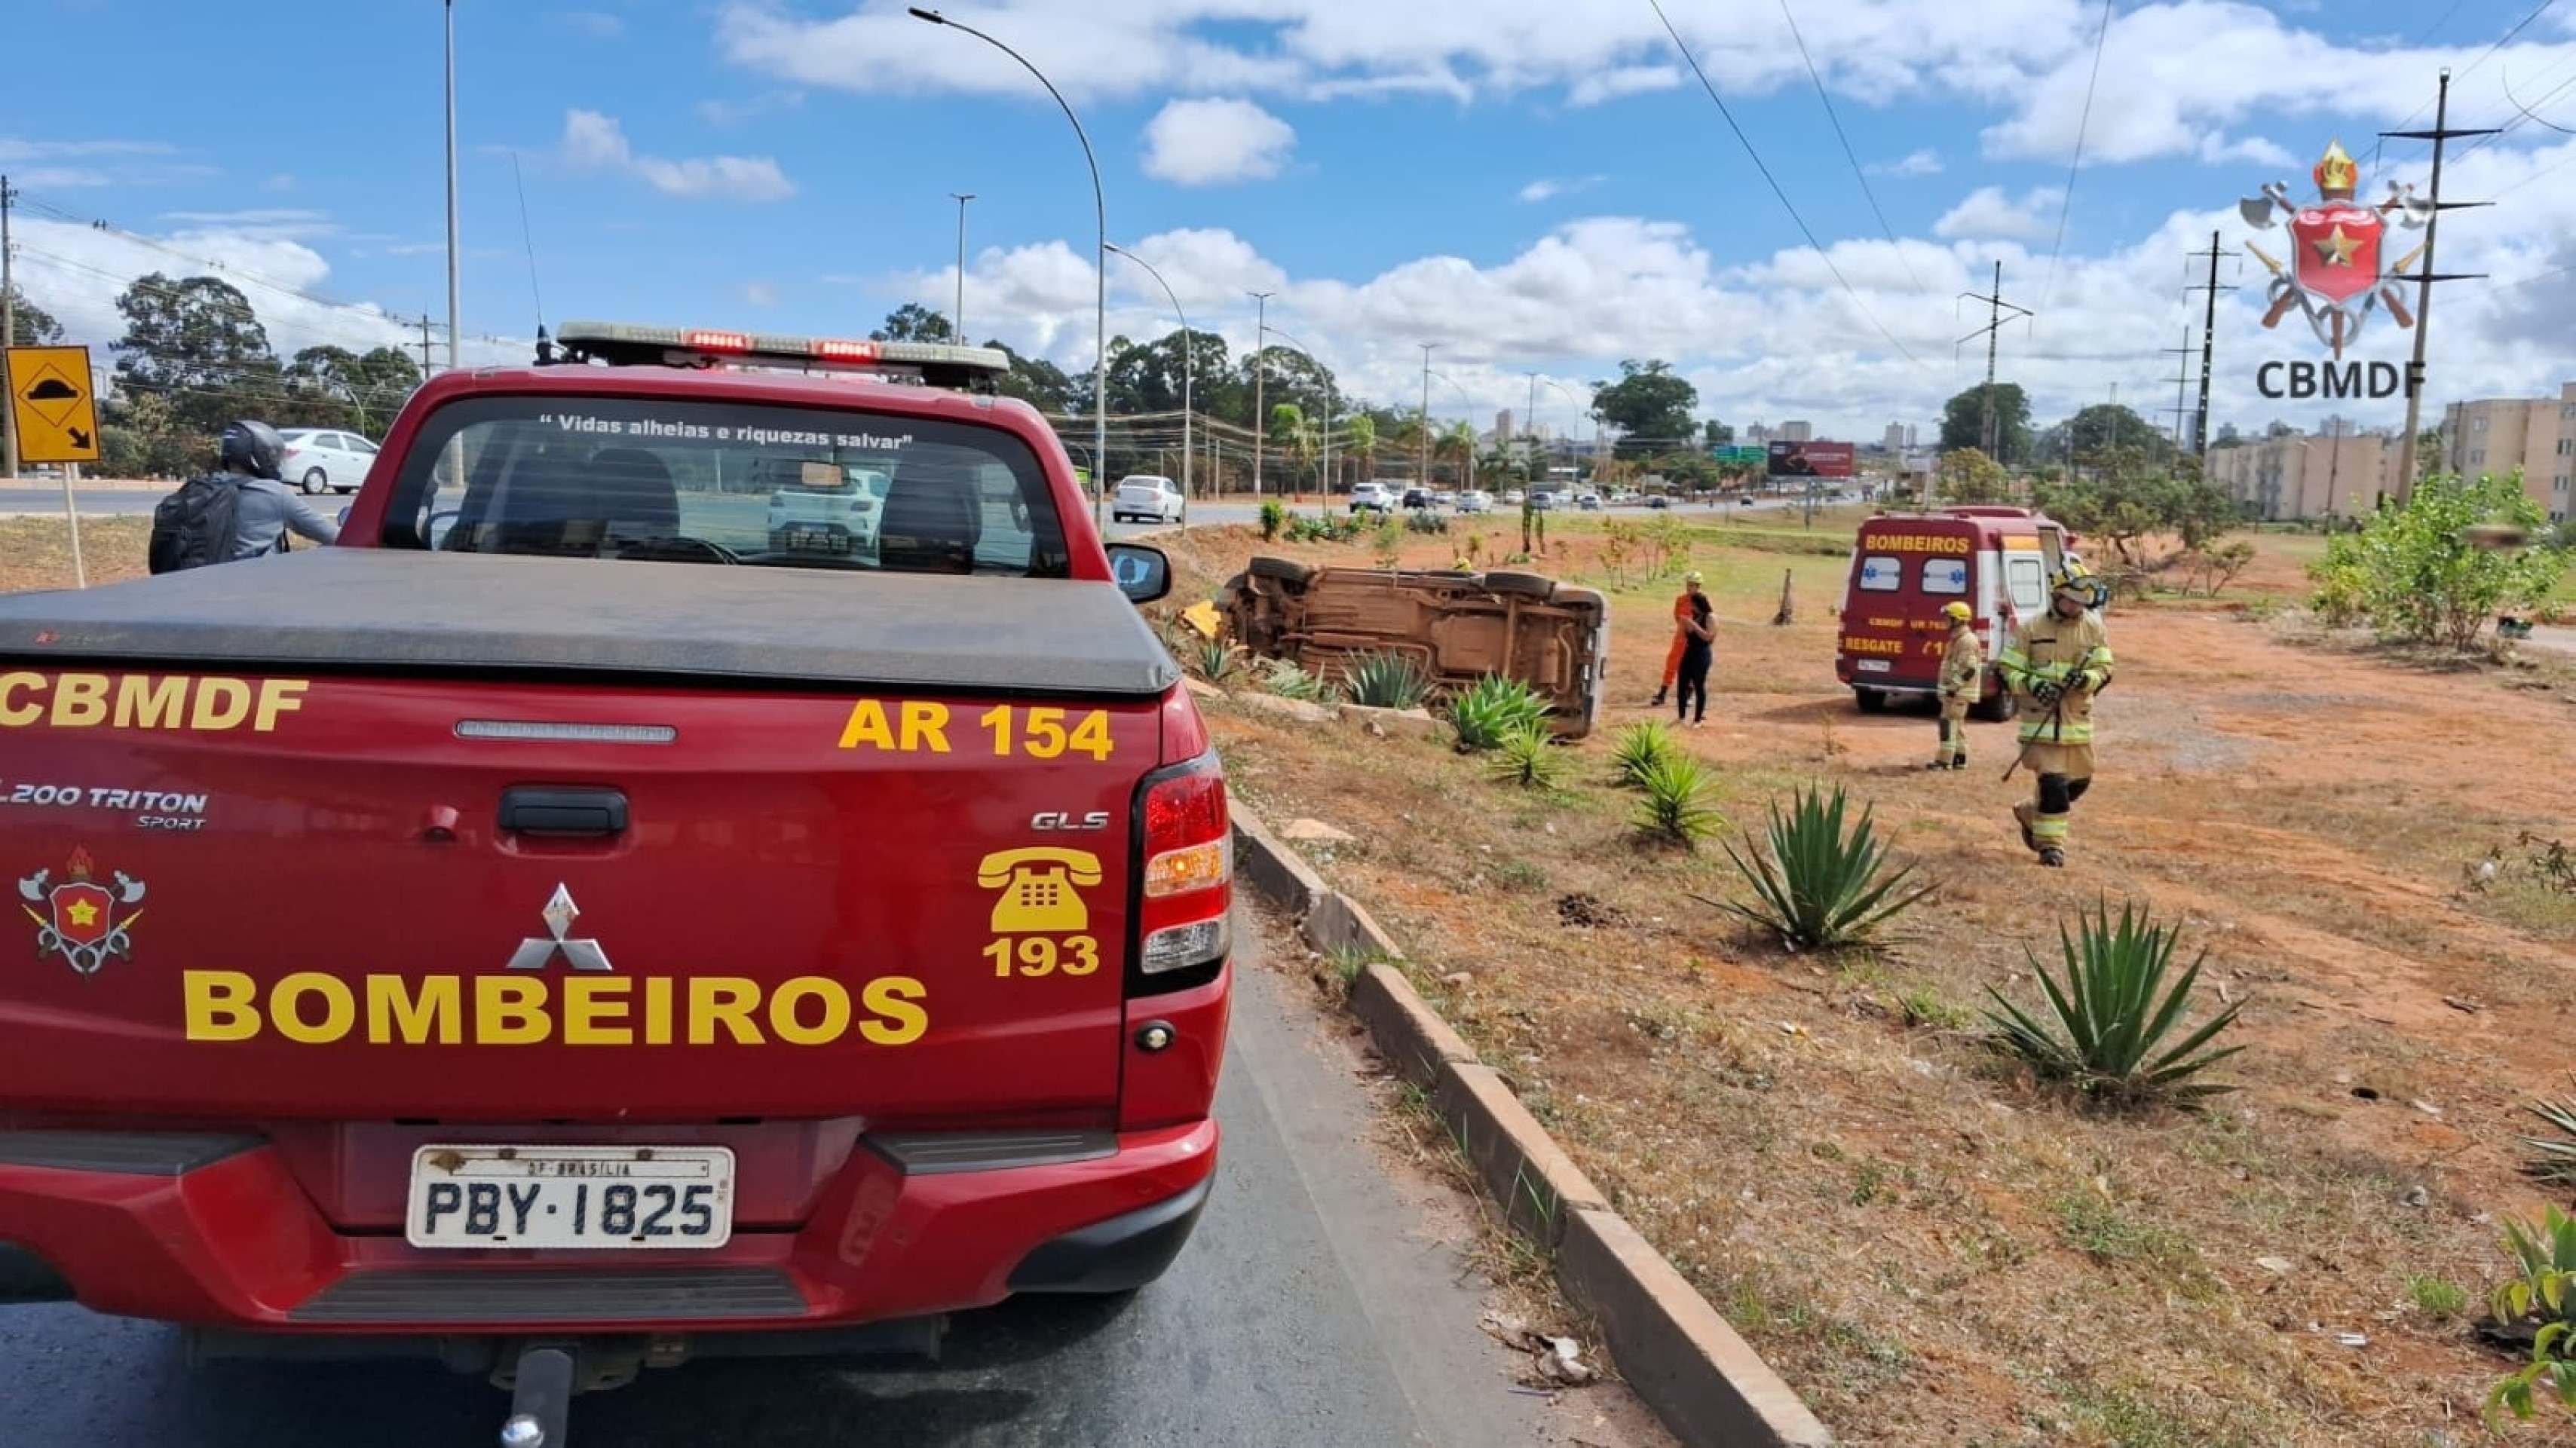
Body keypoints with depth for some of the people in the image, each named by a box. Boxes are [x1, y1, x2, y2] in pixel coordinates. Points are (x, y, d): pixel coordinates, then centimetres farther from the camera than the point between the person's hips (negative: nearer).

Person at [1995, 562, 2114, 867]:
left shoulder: (2095, 629, 5)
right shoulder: (2033, 629, -5)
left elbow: (2104, 670, 2)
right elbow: (2006, 668, -3)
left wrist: (2085, 679, -21)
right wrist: (2031, 684, -21)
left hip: (2078, 719, 5)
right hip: (2041, 719, -4)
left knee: (2078, 782, 13)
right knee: (2052, 782, -10)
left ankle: (2030, 813, 36)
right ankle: (2051, 843, 3)